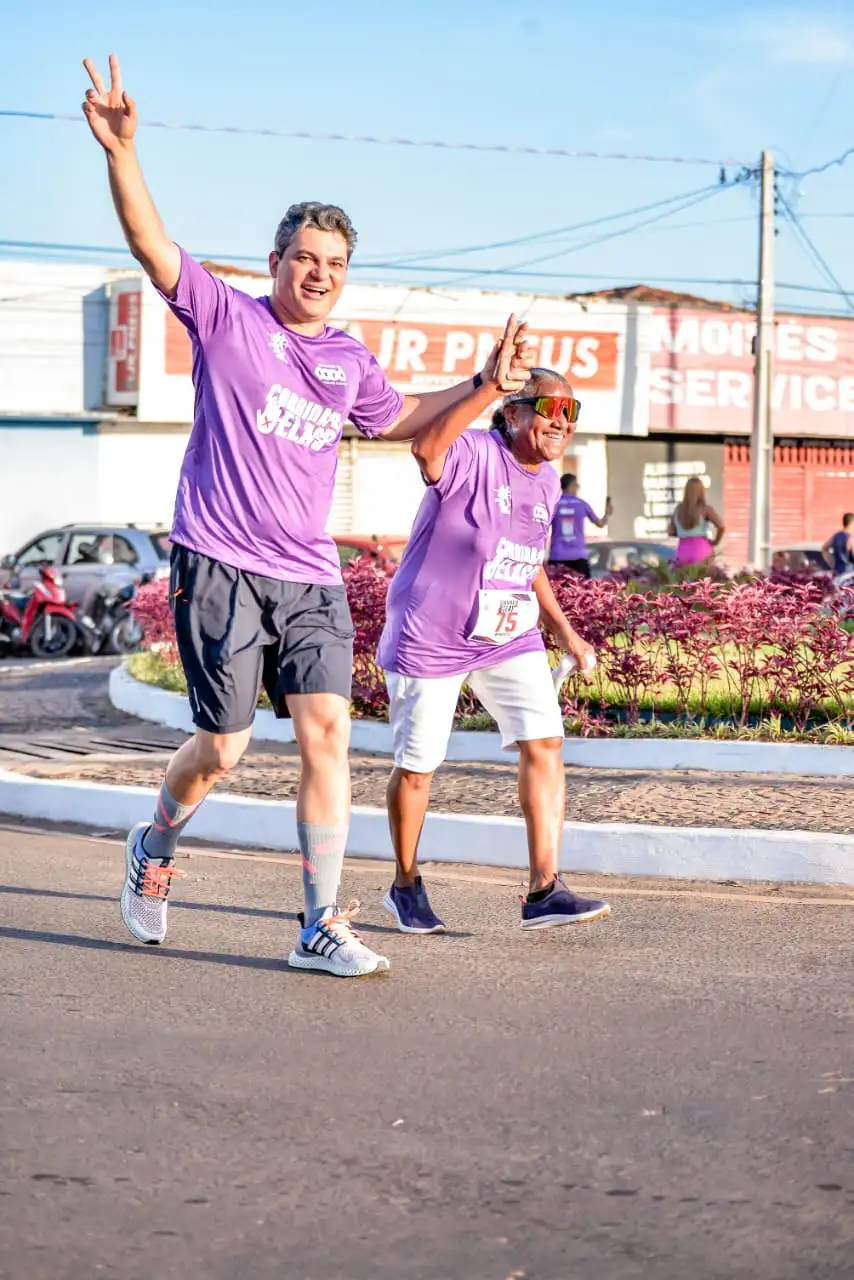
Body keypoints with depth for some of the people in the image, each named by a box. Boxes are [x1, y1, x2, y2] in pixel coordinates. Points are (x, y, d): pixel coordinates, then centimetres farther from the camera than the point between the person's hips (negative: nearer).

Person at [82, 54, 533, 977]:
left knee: (327, 731, -8)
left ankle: (321, 926, -2)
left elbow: (398, 421, 35)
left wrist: (480, 387, 24)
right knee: (223, 747, -1)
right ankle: (154, 848, 31)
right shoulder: (226, 318, 1)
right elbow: (152, 246, -12)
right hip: (218, 567, -4)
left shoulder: (349, 362, 16)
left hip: (310, 578, 5)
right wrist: (122, 154, -25)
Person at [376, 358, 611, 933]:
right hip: (430, 640, -6)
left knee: (545, 743, -9)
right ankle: (406, 885, 27)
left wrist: (564, 630, 18)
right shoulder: (474, 455, -19)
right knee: (417, 766, 5)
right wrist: (490, 385, -49)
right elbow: (427, 447, -45)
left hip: (509, 638, 6)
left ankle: (544, 890, -7)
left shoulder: (547, 481, 5)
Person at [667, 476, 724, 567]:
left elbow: (671, 532, 14)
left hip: (683, 553, 4)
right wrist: (716, 542, 0)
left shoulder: (678, 509, 9)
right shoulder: (706, 509, -5)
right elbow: (721, 527, -16)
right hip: (702, 551, -4)